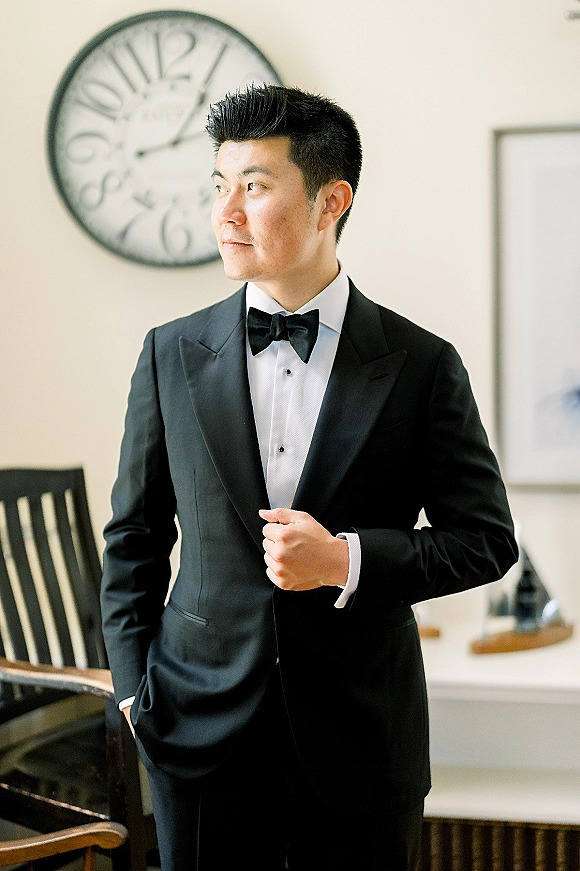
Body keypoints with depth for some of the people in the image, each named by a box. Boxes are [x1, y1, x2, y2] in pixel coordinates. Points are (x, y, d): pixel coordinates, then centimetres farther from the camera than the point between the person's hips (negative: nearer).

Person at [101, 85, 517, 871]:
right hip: (203, 735, 1)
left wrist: (347, 561, -14)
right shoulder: (172, 355, 2)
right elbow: (134, 537, 9)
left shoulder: (422, 366, -4)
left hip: (363, 743, -1)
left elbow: (488, 540, 0)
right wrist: (135, 689, 2)